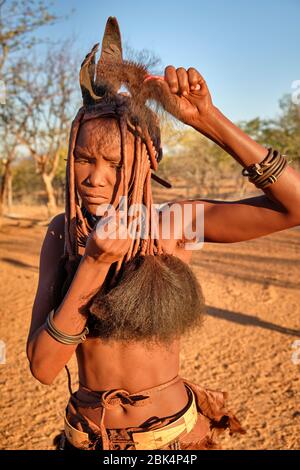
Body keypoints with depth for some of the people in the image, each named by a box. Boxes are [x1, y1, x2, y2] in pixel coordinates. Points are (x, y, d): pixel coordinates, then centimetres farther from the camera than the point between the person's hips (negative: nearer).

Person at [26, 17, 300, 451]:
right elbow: (43, 366, -18)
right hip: (87, 434, 2)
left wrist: (209, 120, -31)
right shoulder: (62, 234, -12)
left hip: (172, 433, -1)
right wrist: (93, 263, -30)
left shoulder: (175, 224, -17)